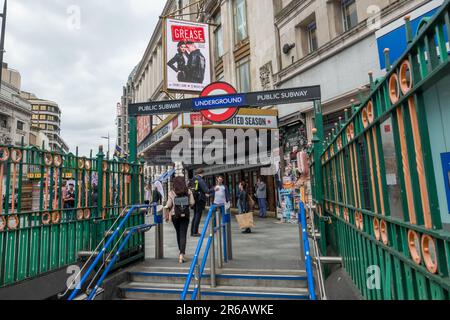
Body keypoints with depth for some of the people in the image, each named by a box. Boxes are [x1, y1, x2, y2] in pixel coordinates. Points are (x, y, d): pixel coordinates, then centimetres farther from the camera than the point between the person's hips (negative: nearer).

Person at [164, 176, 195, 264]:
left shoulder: (171, 193, -5)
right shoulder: (188, 191, -3)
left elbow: (168, 205, -6)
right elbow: (192, 203, -3)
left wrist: (167, 215, 6)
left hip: (175, 215, 1)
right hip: (185, 215, -1)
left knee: (178, 234, 18)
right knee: (183, 234, 1)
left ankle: (181, 252, 31)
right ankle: (182, 254, -11)